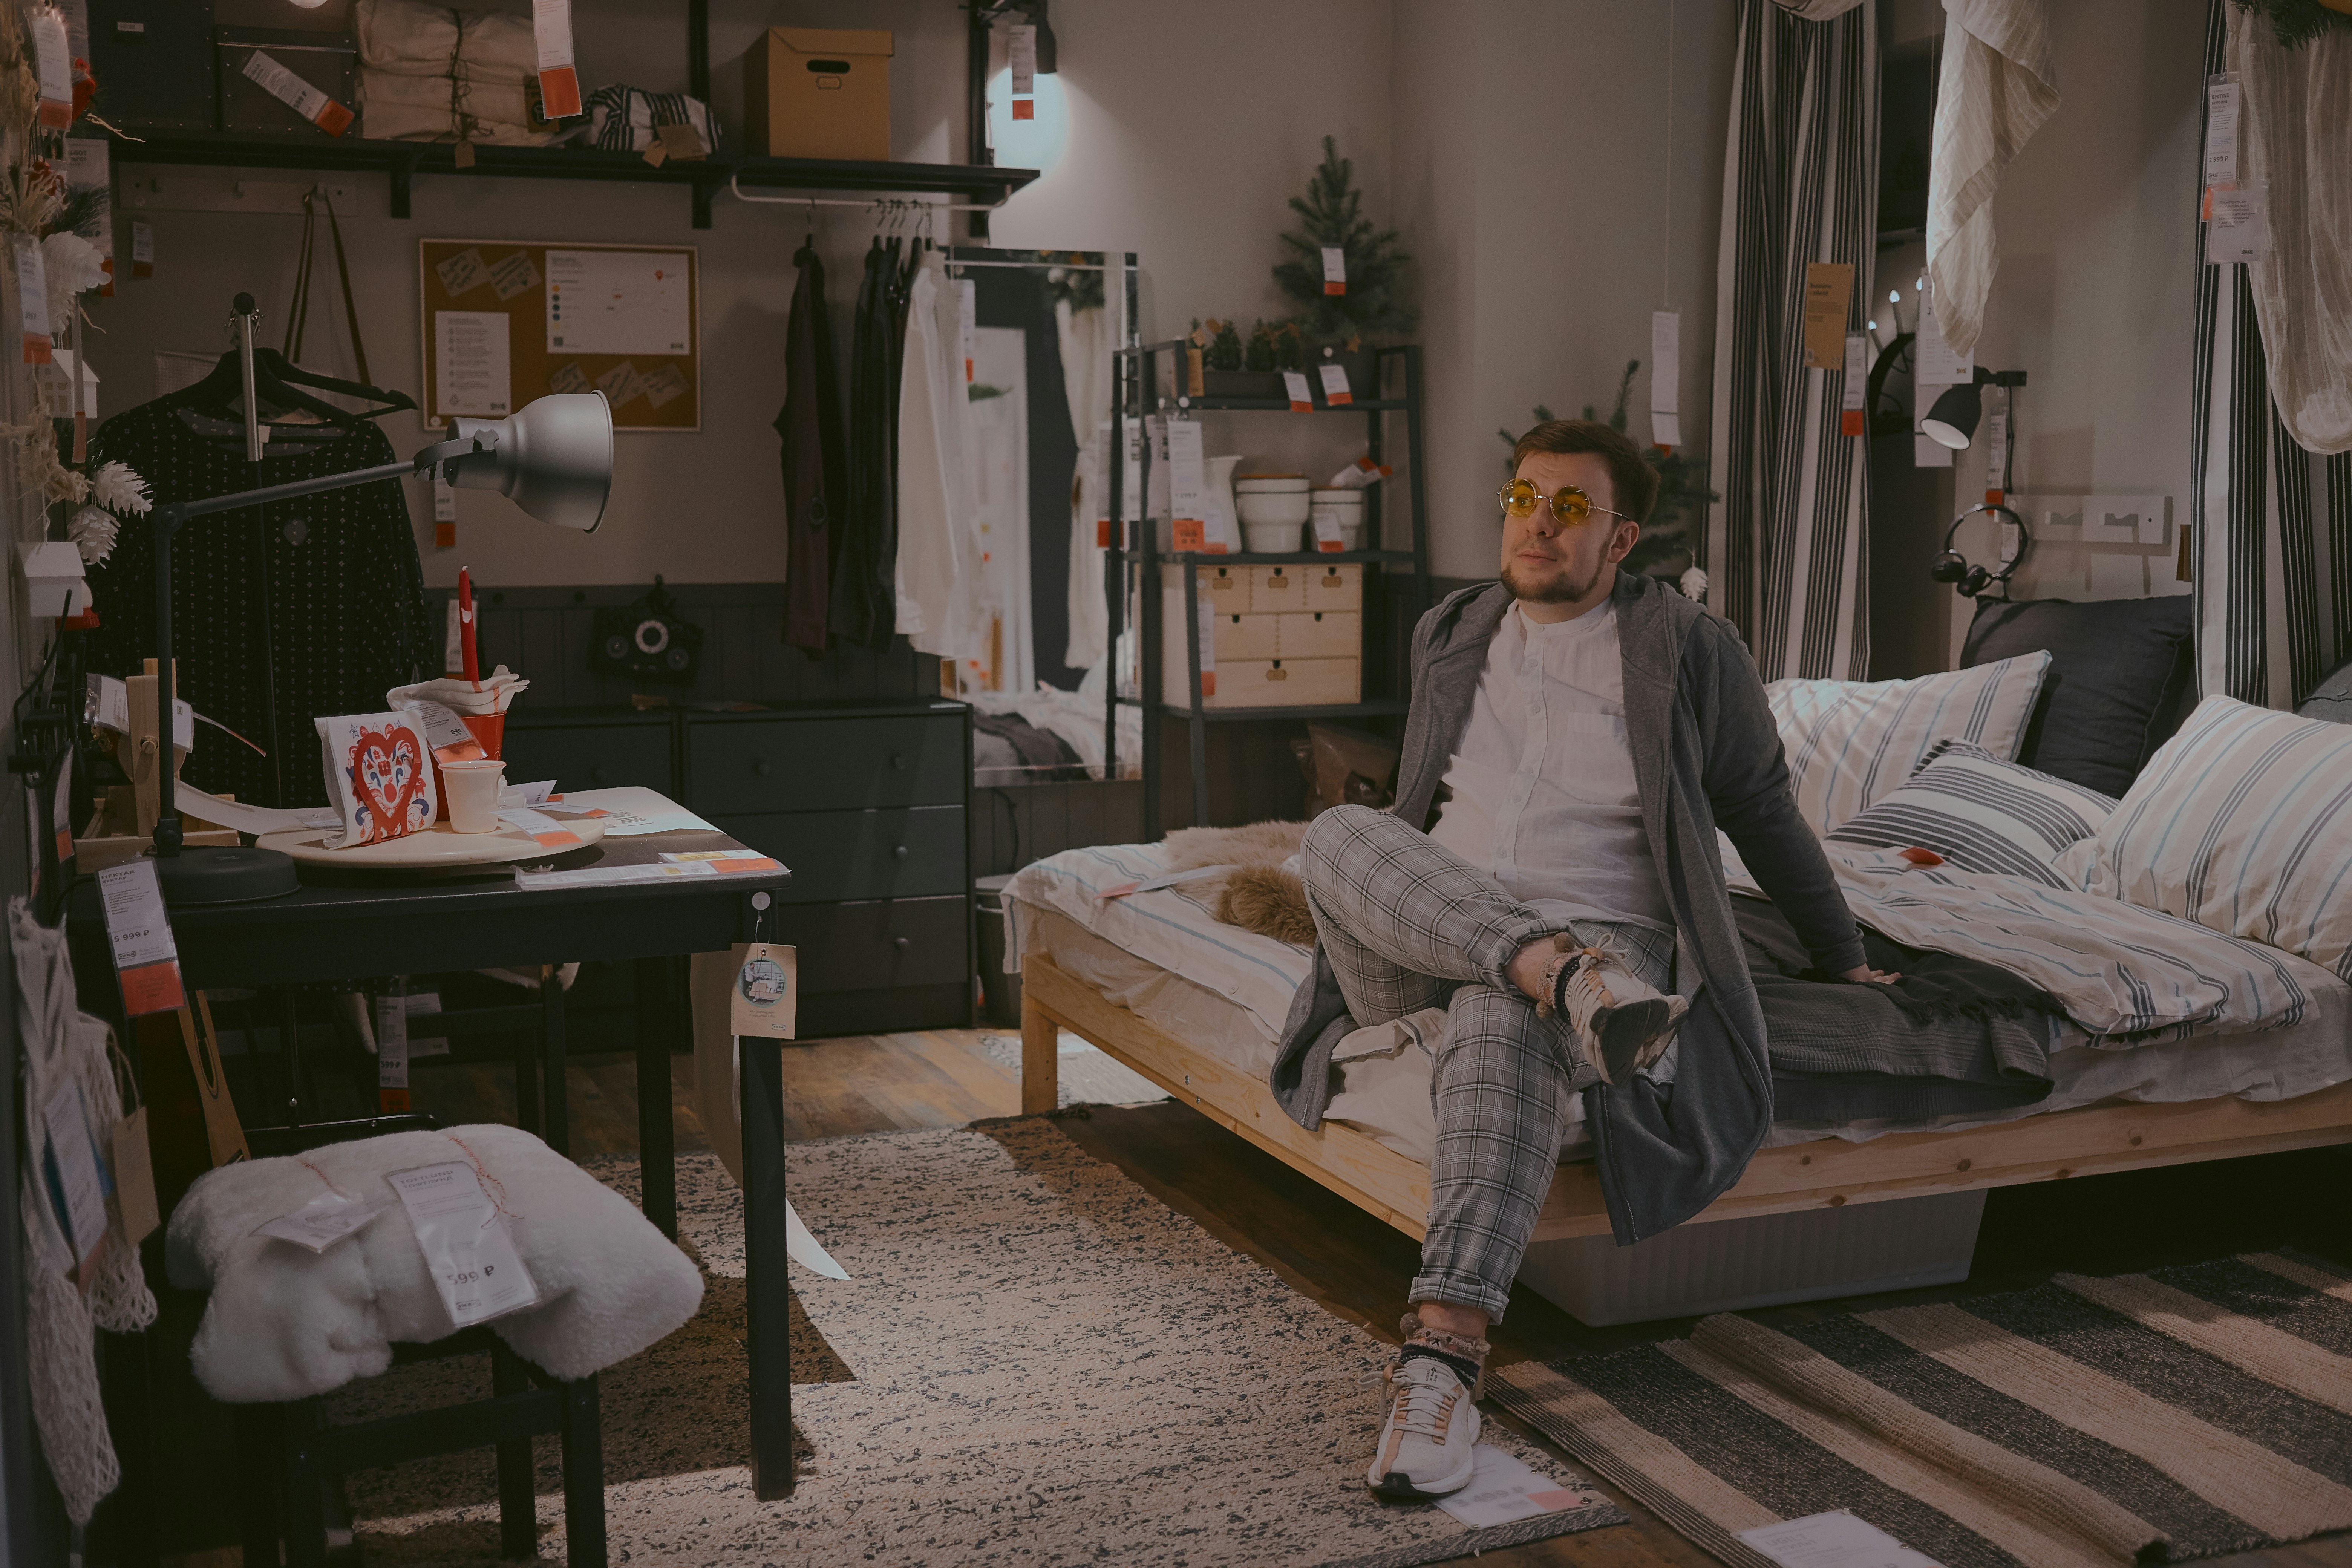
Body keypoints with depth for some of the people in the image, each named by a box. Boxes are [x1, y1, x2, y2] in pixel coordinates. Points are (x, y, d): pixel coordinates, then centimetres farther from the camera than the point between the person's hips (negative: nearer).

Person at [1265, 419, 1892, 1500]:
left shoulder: (1690, 650, 3)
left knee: (1502, 1025, -41)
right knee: (1338, 835, -30)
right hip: (1431, 927, 4)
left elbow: (1761, 810, 14)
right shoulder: (1450, 636, 14)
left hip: (1593, 928, -4)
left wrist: (1842, 956, 22)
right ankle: (1573, 981, -42)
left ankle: (1443, 1357, -50)